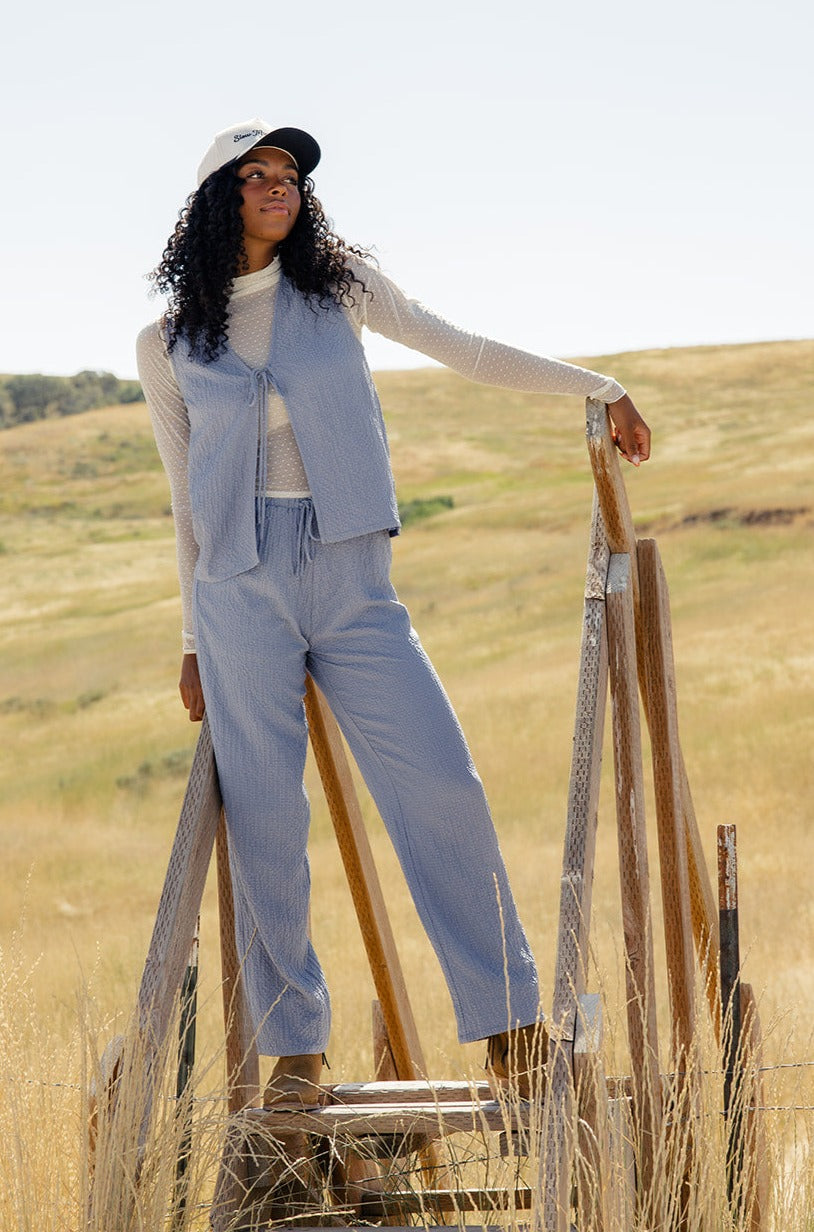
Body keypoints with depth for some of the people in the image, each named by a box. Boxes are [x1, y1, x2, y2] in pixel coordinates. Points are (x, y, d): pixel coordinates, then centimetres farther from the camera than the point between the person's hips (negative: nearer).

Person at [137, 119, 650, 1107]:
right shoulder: (168, 346, 10)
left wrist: (596, 386, 15)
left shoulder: (336, 285, 10)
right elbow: (186, 499, 15)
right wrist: (194, 640, 17)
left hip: (352, 583, 0)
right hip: (241, 589, 0)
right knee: (262, 820, -2)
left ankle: (508, 1025, 0)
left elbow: (463, 351, 15)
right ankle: (294, 1045, 9)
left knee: (442, 789, -8)